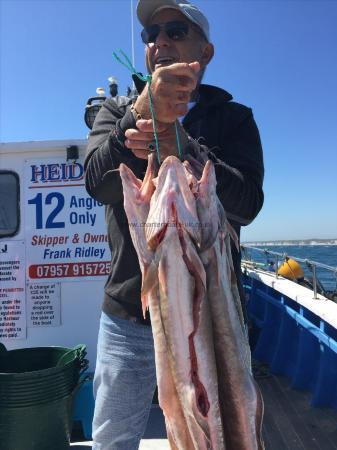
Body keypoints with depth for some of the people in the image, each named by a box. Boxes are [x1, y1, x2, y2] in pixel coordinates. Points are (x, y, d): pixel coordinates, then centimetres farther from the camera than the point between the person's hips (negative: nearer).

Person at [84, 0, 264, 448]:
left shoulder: (233, 118, 4)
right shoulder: (116, 112, 8)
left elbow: (248, 203, -12)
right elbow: (97, 182, -13)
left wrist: (179, 146, -26)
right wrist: (143, 113, -31)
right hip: (127, 315, 2)